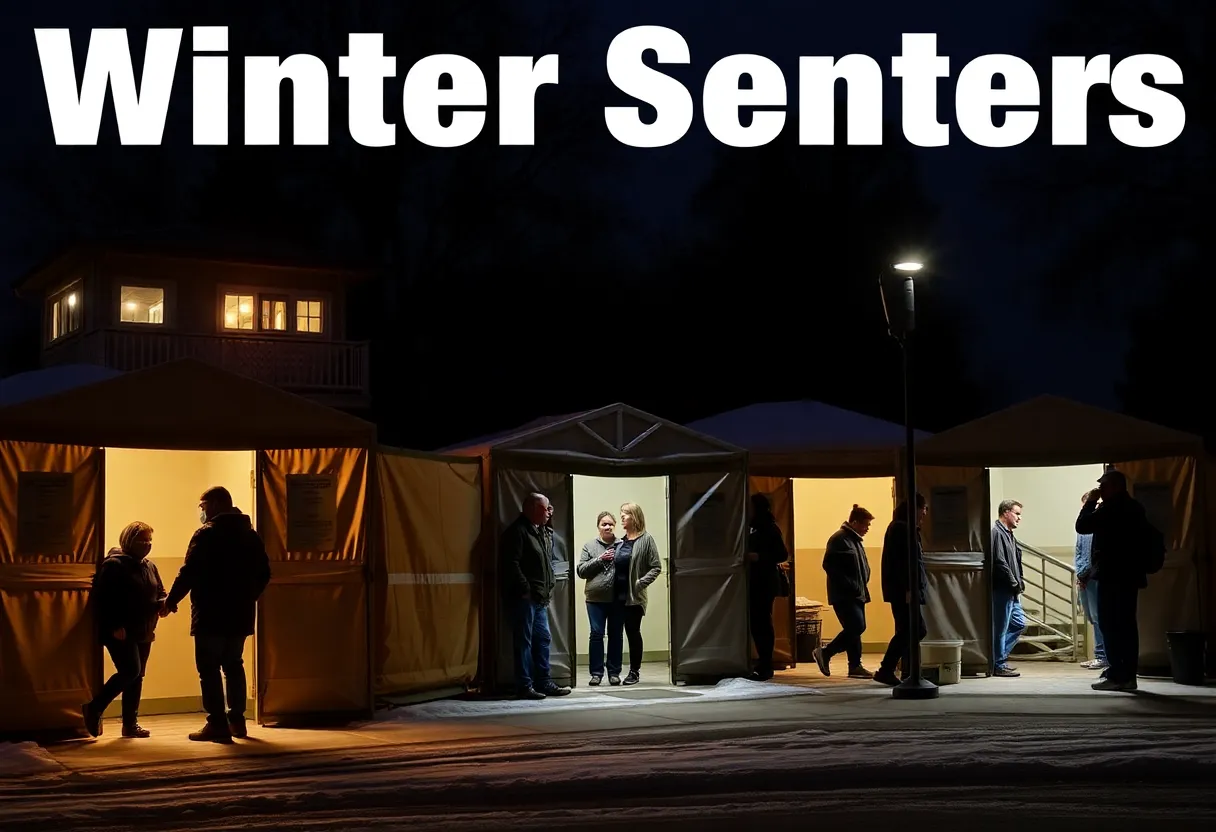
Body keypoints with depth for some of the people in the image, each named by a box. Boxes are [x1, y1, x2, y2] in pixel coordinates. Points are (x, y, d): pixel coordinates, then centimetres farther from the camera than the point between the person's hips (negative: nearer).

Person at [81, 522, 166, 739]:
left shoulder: (150, 567, 15)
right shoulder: (114, 565, -9)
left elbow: (160, 593, 19)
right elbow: (102, 598, -15)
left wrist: (163, 604, -5)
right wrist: (114, 626, -20)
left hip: (143, 633, 8)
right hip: (121, 632, -8)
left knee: (137, 677, 8)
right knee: (130, 671, -17)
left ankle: (130, 723, 14)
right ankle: (93, 709, -3)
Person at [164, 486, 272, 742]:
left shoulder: (207, 534, -11)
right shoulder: (250, 534, 12)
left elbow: (189, 573, -15)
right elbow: (263, 574, 15)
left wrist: (171, 601, -4)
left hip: (211, 615, -7)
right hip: (240, 615, 7)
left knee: (209, 668, -2)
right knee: (233, 665, 16)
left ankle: (217, 723, -7)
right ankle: (236, 720, 17)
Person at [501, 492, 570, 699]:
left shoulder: (543, 532, 18)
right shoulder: (517, 531, -12)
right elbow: (511, 564, -19)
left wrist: (550, 587, 11)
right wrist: (525, 589, -19)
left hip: (540, 598, 10)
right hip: (524, 597, -10)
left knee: (543, 639, 12)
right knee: (524, 641, -5)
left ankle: (543, 682, 18)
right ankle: (525, 686, -3)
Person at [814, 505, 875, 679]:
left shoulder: (855, 539, 17)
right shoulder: (839, 539, -12)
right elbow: (829, 565, -20)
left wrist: (862, 585, 9)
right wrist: (850, 585, -20)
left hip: (857, 594, 10)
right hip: (843, 595, -10)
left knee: (855, 629, 7)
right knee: (856, 627, -15)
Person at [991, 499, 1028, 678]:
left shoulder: (1008, 534, 18)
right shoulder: (997, 533, -15)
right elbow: (999, 563, -21)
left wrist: (1020, 581, 8)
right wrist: (1016, 583, -14)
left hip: (1011, 591, 11)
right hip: (1002, 589, -10)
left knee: (1019, 623, 15)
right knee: (1001, 627, -3)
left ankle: (999, 655, 22)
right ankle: (998, 665, 4)